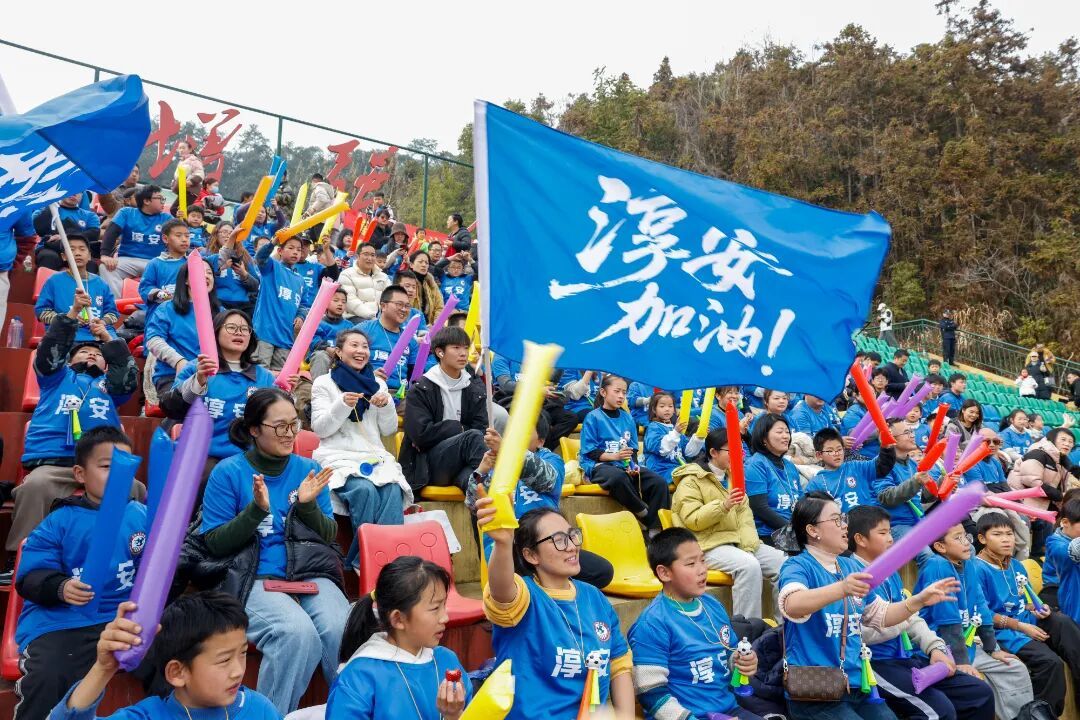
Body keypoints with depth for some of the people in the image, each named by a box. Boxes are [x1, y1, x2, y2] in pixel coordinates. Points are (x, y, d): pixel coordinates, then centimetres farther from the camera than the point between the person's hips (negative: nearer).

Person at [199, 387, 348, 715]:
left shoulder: (308, 469, 11)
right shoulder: (228, 472, 2)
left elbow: (330, 536, 11)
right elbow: (214, 544, -1)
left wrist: (308, 505, -8)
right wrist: (257, 509, -15)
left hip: (311, 574, 3)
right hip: (253, 579, -3)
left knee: (343, 632, -28)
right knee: (299, 634, -32)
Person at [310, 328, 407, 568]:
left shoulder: (377, 383, 19)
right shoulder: (324, 383, 9)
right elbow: (319, 429, 1)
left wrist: (386, 405, -3)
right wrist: (342, 406, -14)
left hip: (375, 456, 3)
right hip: (338, 457, -3)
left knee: (393, 491, -29)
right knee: (365, 490, -33)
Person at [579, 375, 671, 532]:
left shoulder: (627, 418, 16)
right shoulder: (593, 417, 0)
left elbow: (633, 449, 16)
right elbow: (589, 452, -6)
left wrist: (633, 465, -6)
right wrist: (615, 456, -18)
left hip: (625, 466, 6)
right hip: (599, 466, -6)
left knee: (659, 482, -19)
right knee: (618, 477, -41)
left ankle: (655, 529, -18)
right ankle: (644, 514, -22)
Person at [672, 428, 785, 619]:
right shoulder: (691, 481, -5)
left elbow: (745, 515, 12)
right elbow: (693, 521, -15)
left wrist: (748, 543, -6)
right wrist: (723, 506, -29)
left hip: (739, 541, 7)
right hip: (710, 545, -7)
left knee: (783, 562, -10)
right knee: (749, 565, -32)